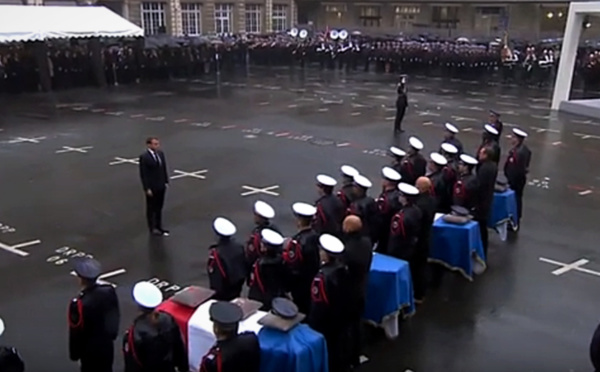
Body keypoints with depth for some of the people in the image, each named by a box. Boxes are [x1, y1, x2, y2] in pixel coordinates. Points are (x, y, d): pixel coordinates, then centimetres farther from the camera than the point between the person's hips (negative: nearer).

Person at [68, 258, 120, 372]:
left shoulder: (79, 303, -30)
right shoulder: (109, 291, -14)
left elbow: (76, 332, -18)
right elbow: (116, 316, 1)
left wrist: (74, 353, -3)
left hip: (90, 349, -5)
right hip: (107, 344, 5)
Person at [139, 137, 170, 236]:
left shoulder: (161, 153, 1)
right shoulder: (144, 157, -18)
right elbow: (143, 174, -16)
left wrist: (166, 182, 7)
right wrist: (147, 188, -16)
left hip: (161, 186, 6)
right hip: (151, 187, -6)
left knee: (159, 207, 17)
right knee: (151, 208, 9)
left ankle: (159, 226, 29)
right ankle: (153, 228, 21)